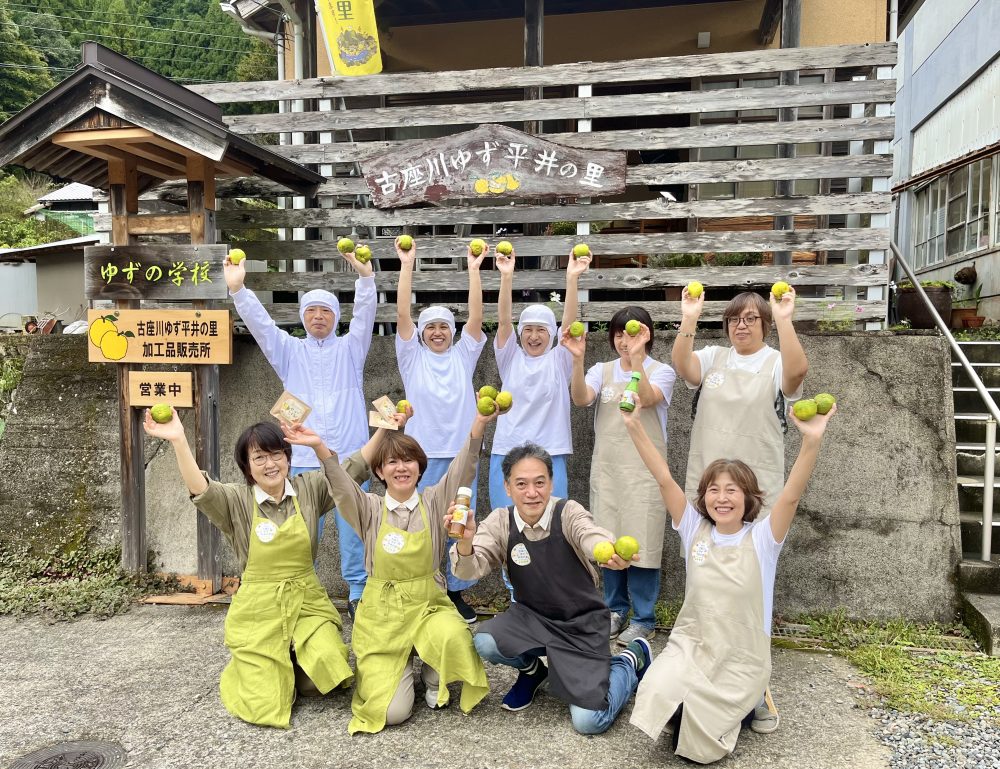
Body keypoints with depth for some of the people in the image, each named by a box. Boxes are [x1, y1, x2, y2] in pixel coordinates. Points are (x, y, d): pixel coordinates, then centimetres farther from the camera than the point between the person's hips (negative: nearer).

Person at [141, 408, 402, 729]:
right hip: (257, 608, -2)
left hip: (307, 602, 2)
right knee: (265, 707, -8)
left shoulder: (309, 488, 1)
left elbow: (353, 468, -1)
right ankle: (249, 667, 27)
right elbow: (200, 489, -24)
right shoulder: (237, 500, -6)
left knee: (324, 677, -20)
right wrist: (179, 441, -39)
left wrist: (383, 428, -10)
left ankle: (294, 660, 16)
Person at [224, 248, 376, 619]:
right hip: (304, 459, 1)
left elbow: (365, 315, -6)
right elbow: (259, 322, 1)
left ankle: (358, 594, 14)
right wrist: (237, 289, -15)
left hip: (350, 457, -1)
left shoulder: (350, 348, 10)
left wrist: (365, 276, -23)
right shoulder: (290, 351, 14)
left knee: (353, 530, 3)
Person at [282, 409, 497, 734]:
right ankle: (399, 667, 23)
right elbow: (342, 487, -19)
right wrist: (320, 448, -38)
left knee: (454, 637, -35)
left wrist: (478, 426, -35)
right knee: (392, 711, -14)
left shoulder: (433, 502, -1)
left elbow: (462, 470, -17)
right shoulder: (371, 509, 0)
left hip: (428, 604, 1)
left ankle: (432, 677, 3)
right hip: (381, 611, 0)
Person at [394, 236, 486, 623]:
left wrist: (474, 268, -7)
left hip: (462, 453, 2)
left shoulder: (463, 356, 8)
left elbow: (476, 316, -2)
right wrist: (407, 264, -10)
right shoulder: (412, 358, 5)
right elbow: (402, 315, -5)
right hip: (424, 454, -1)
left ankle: (456, 593, 20)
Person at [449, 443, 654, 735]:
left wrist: (612, 553, -64)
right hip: (532, 617, 3)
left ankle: (632, 659, 18)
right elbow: (470, 571, -19)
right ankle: (532, 669, 11)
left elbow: (591, 536, -39)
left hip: (582, 624, -3)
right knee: (485, 642, -26)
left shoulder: (568, 513, -19)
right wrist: (466, 542, -43)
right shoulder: (501, 522, -10)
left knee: (588, 721, -13)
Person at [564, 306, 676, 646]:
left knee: (640, 542, -2)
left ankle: (644, 619, 13)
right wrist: (578, 359, -26)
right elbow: (581, 399, -12)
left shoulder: (661, 371, 0)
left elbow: (647, 398, -22)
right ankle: (615, 610, 26)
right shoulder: (602, 371, 8)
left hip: (644, 469, -3)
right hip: (606, 468, 3)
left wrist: (636, 357, -33)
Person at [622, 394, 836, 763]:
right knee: (658, 698, -23)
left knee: (701, 741, -12)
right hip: (690, 646, 3)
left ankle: (748, 701, 16)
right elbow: (664, 479, -11)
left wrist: (812, 441, -42)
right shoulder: (695, 530, -3)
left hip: (741, 659, -2)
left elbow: (791, 495, -26)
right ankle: (701, 705, 11)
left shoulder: (761, 538, -10)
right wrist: (635, 426, -19)